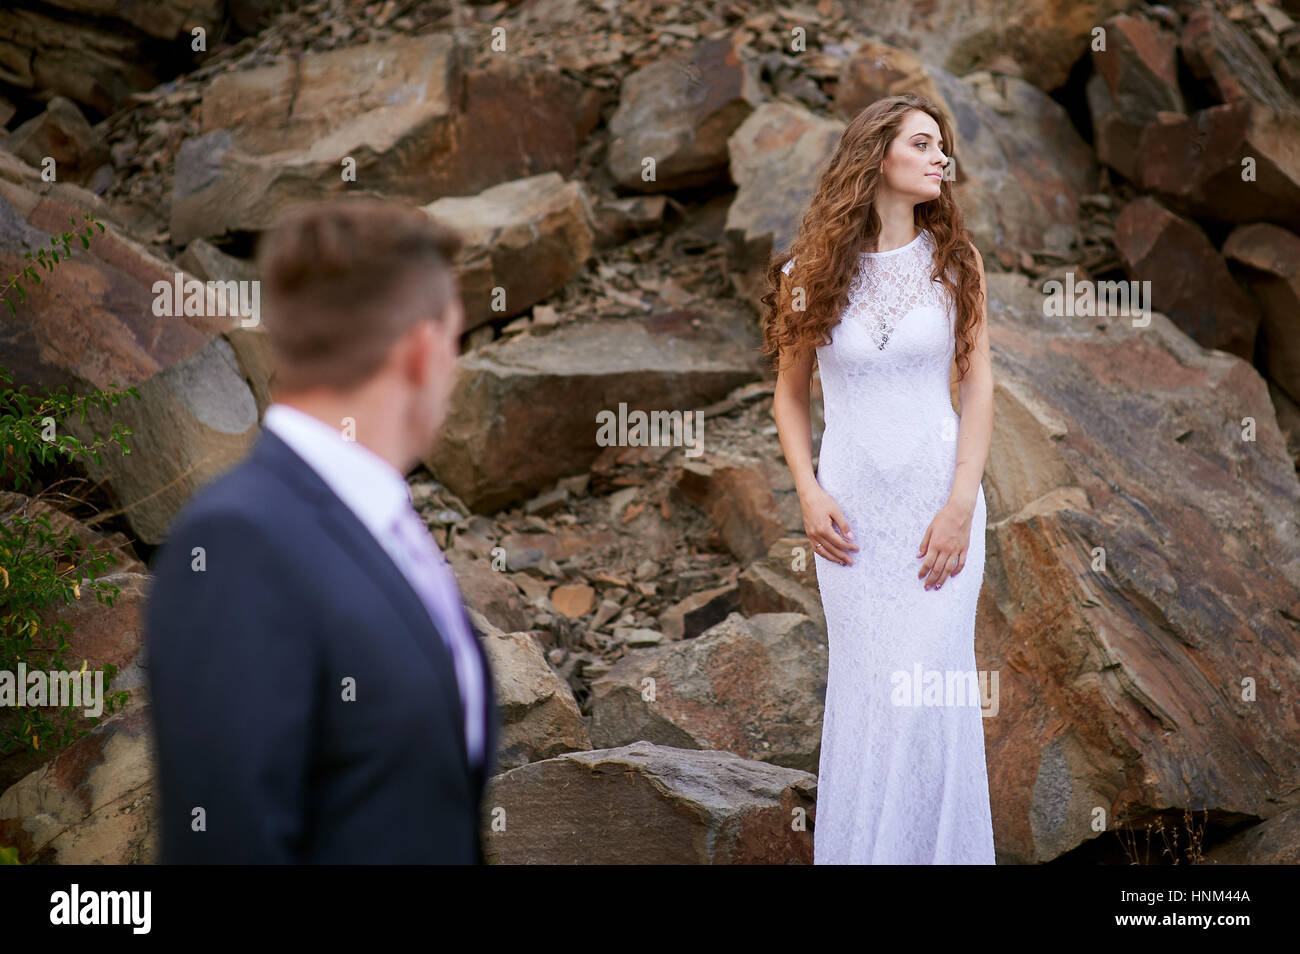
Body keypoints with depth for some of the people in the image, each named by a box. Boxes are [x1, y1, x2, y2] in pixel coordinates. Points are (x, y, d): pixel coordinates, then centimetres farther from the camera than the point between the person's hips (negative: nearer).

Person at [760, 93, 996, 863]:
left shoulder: (954, 261, 2)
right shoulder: (811, 272, 2)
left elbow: (979, 385, 0)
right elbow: (790, 393, 9)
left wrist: (961, 504, -8)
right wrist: (809, 494, -4)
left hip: (938, 494, -1)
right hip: (851, 501, 1)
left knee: (927, 685, -6)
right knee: (863, 686, 5)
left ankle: (934, 848, 7)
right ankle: (858, 847, 17)